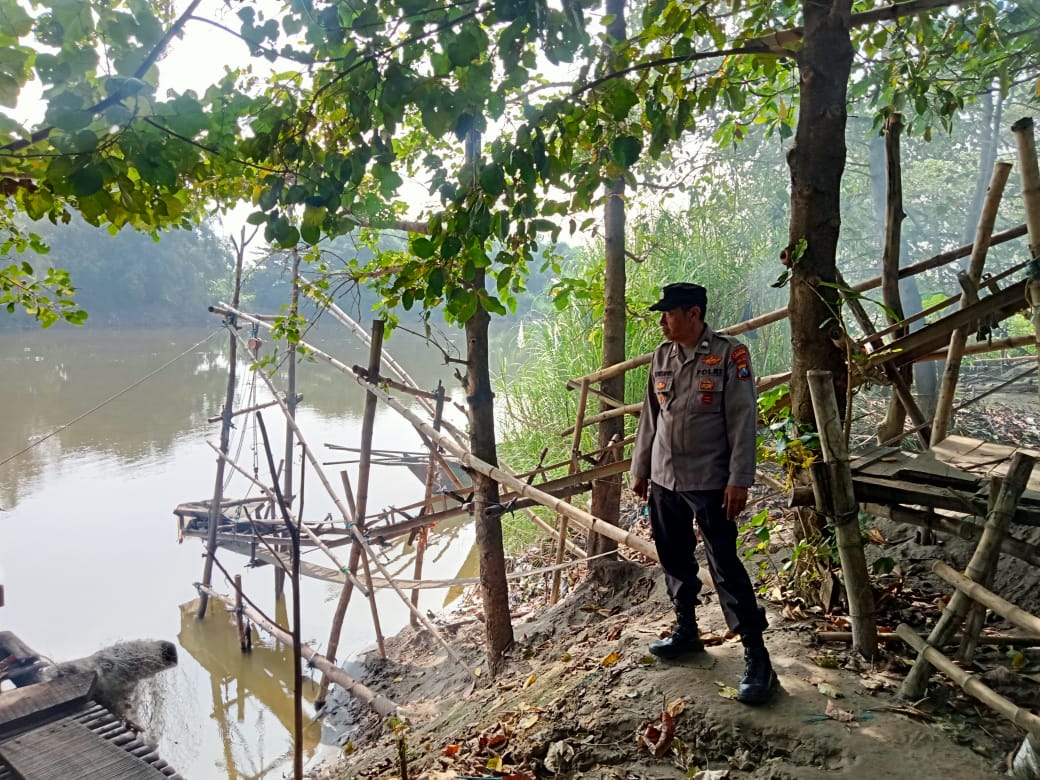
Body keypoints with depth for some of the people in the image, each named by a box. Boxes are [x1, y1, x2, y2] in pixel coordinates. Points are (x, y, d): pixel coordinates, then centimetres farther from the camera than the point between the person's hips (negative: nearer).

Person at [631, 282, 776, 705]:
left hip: (710, 482, -6)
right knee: (675, 560, 16)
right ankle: (686, 630, 34)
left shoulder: (729, 353, -11)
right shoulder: (662, 356, 7)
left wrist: (739, 480, -16)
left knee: (725, 566, -3)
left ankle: (756, 656, 7)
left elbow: (742, 420, -12)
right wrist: (640, 469, 15)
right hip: (664, 480, 6)